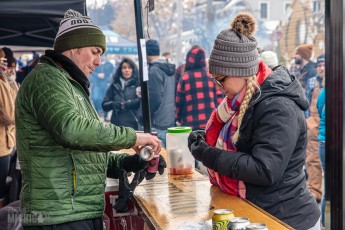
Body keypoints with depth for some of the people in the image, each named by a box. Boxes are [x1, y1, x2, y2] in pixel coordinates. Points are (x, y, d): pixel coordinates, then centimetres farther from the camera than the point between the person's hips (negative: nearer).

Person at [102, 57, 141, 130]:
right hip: (117, 125, 3)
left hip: (134, 124, -3)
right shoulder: (114, 86, 15)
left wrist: (124, 105, -10)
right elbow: (104, 105, 11)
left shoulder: (138, 84, 4)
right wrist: (113, 104, -9)